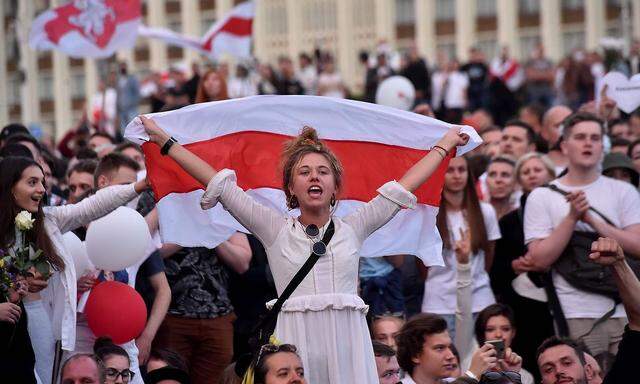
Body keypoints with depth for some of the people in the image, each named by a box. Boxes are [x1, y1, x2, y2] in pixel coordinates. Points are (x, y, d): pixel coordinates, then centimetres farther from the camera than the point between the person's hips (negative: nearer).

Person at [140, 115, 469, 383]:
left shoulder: (352, 229, 14)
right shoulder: (275, 230, 11)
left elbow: (404, 185, 23)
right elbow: (219, 184, 12)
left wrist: (445, 145, 30)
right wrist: (165, 141, 14)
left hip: (347, 341, 1)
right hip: (295, 344, -1)